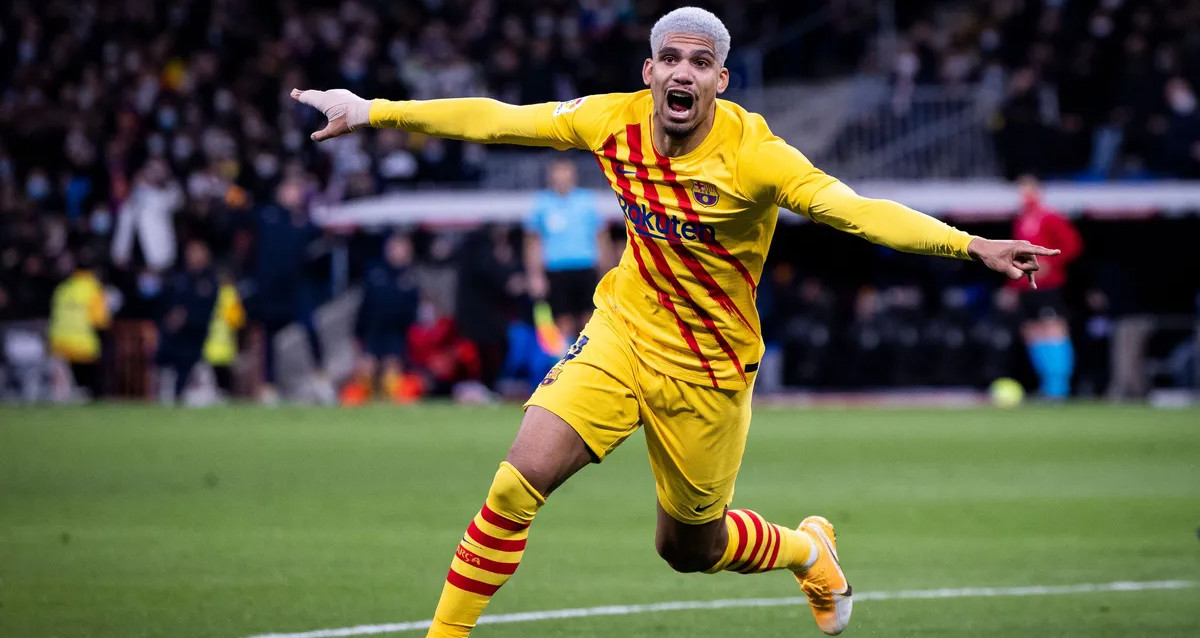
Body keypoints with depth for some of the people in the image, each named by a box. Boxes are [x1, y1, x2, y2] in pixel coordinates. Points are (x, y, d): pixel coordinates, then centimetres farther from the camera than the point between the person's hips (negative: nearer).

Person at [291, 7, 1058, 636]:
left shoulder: (752, 156, -22)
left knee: (687, 549, 12)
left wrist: (971, 245, -44)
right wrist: (373, 111, -5)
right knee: (519, 483, -17)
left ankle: (807, 548, 45)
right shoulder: (615, 123, -10)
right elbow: (497, 120, -3)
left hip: (708, 370, -3)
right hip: (622, 333, 3)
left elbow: (856, 210, -31)